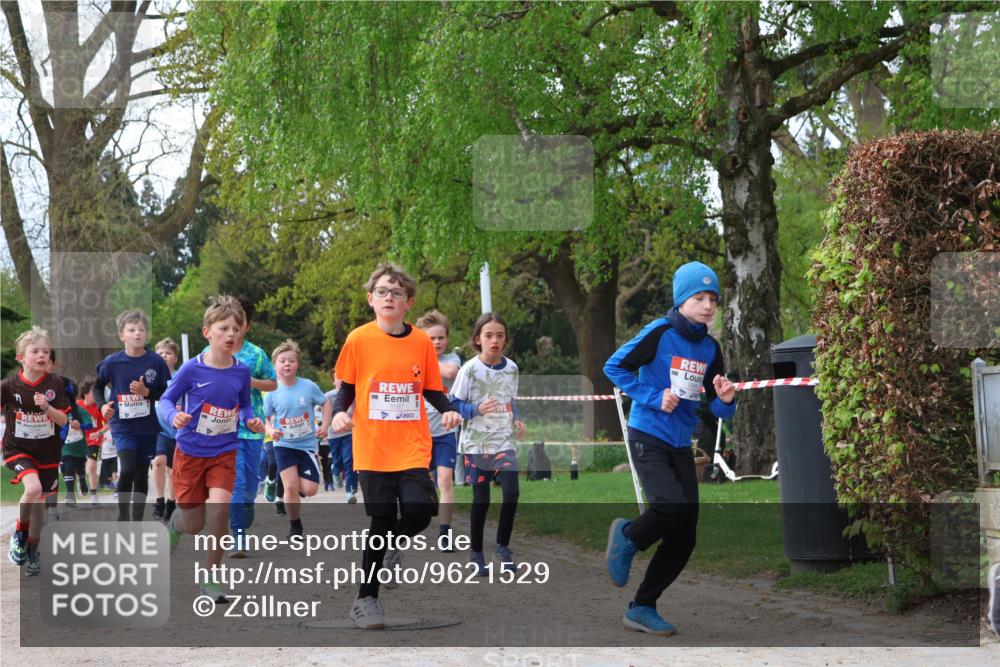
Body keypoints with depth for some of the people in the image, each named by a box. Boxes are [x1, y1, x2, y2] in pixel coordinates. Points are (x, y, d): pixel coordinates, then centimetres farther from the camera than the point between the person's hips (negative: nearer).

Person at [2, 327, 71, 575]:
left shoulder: (56, 385, -8)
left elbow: (63, 420, -7)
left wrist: (46, 407, -24)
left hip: (47, 452, 2)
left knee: (40, 501, 9)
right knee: (33, 488, -27)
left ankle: (32, 552, 28)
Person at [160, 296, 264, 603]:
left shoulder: (241, 372, -5)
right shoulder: (192, 369, -14)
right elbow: (166, 399, -4)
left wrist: (251, 419, -9)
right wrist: (174, 416, -25)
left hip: (224, 453, 1)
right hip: (190, 451, -1)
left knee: (220, 506, -24)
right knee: (194, 525, 5)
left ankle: (210, 578, -9)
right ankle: (175, 522, 47)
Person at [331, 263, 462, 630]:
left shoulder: (422, 342, 4)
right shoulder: (359, 339, 0)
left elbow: (432, 390, 11)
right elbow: (347, 387, 7)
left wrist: (448, 410, -7)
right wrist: (339, 413, -12)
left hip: (412, 448, 1)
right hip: (372, 449, -1)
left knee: (420, 511, -17)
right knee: (382, 522, 0)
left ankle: (394, 545, 19)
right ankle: (366, 598, 16)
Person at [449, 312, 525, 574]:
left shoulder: (511, 368, 4)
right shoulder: (470, 370, -9)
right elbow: (455, 405, -6)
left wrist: (517, 420, 0)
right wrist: (478, 409, -22)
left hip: (504, 442, 3)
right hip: (476, 443, -3)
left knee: (512, 492, -12)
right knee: (481, 499, 3)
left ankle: (503, 546, 7)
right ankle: (476, 552, 21)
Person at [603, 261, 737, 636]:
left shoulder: (710, 348, 7)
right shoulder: (660, 333, -9)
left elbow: (718, 409, 11)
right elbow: (614, 368, -7)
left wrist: (725, 400, -13)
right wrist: (654, 398, -15)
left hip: (681, 446, 6)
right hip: (648, 438, -6)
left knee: (684, 538, 2)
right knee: (672, 506, -27)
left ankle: (642, 609, 15)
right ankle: (627, 537, 6)